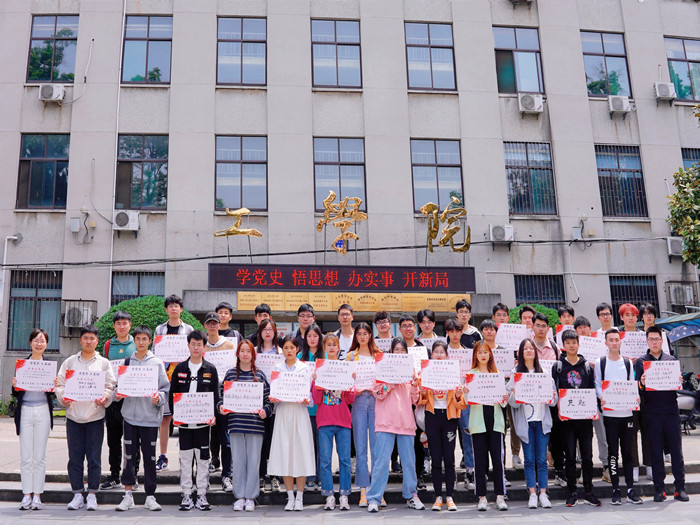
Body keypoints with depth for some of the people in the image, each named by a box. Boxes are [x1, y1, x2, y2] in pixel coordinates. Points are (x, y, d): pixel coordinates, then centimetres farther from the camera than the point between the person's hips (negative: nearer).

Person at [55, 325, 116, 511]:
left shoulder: (104, 363, 8)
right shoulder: (69, 362, 10)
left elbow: (110, 386, 4)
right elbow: (60, 384, 8)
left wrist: (104, 398, -15)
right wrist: (63, 396, -12)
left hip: (95, 416, -1)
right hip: (73, 415, 1)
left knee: (94, 458, 0)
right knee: (74, 458, 4)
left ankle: (92, 495, 10)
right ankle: (77, 494, 14)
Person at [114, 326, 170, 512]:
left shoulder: (157, 363, 3)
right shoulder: (127, 362, 9)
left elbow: (165, 388, 3)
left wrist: (158, 397, -15)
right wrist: (118, 394, -6)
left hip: (150, 416, -1)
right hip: (130, 414, 2)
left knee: (150, 456, 4)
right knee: (130, 454, 3)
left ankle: (150, 496, 12)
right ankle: (128, 495, 12)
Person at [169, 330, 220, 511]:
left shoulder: (210, 370, 3)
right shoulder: (180, 368, 6)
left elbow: (215, 395, 4)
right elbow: (172, 393, 8)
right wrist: (174, 414, -3)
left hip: (203, 421, -1)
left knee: (203, 458, 4)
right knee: (185, 458, 6)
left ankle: (202, 495, 12)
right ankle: (186, 495, 15)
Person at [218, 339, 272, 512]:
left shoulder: (259, 375, 6)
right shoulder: (230, 374, 8)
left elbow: (268, 398, 7)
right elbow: (222, 394, 11)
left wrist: (265, 410, -10)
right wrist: (221, 406, -8)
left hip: (255, 424, -1)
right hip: (236, 423, 1)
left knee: (253, 461, 2)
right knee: (238, 460, 5)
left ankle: (250, 497, 13)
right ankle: (239, 496, 16)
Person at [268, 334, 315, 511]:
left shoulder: (305, 368, 6)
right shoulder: (276, 368, 10)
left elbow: (309, 390, 4)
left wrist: (307, 400, -16)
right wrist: (272, 398, -11)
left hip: (299, 412, -1)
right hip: (283, 412, 1)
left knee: (301, 452, -3)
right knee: (284, 452, 0)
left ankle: (299, 497, 6)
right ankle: (290, 497, 10)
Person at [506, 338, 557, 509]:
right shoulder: (516, 372, 3)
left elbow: (554, 398, 7)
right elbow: (511, 401, -3)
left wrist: (552, 397, -15)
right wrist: (514, 396, -24)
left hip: (542, 419, 1)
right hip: (525, 420, -1)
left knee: (542, 458, 2)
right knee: (529, 459, 3)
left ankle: (543, 493, 8)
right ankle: (532, 494, 8)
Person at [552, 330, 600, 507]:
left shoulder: (587, 366, 9)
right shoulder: (558, 367, 5)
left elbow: (593, 390, 10)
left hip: (585, 416, 1)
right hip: (567, 417, -1)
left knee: (587, 455, 4)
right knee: (570, 455, 2)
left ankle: (588, 492, 14)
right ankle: (572, 493, 9)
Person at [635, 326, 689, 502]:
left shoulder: (671, 360, 11)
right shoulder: (641, 362, 6)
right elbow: (637, 389, 2)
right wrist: (642, 383, -19)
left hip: (671, 410, 1)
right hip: (652, 413, -1)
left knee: (676, 450, 2)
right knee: (655, 452, 3)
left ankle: (680, 488, 11)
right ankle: (659, 489, 10)